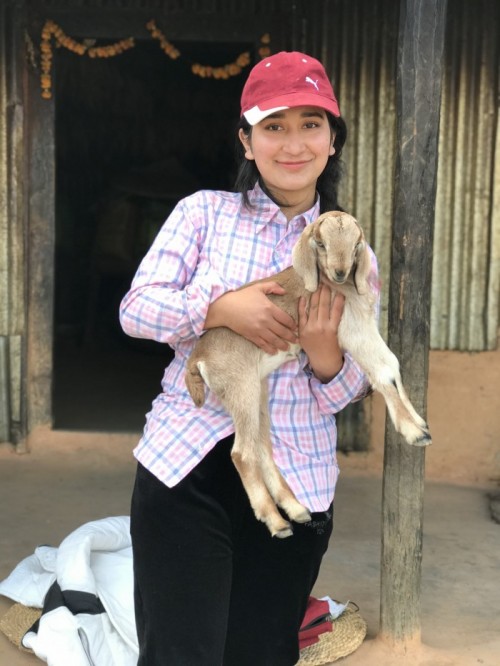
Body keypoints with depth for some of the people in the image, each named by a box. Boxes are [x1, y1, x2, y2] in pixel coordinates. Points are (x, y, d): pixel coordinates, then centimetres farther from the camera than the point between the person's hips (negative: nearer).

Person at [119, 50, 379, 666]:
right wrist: (221, 308, -21)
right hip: (186, 463, -2)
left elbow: (350, 391, 7)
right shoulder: (204, 212, 2)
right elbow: (135, 309, -5)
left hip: (296, 482, 2)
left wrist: (325, 352, -15)